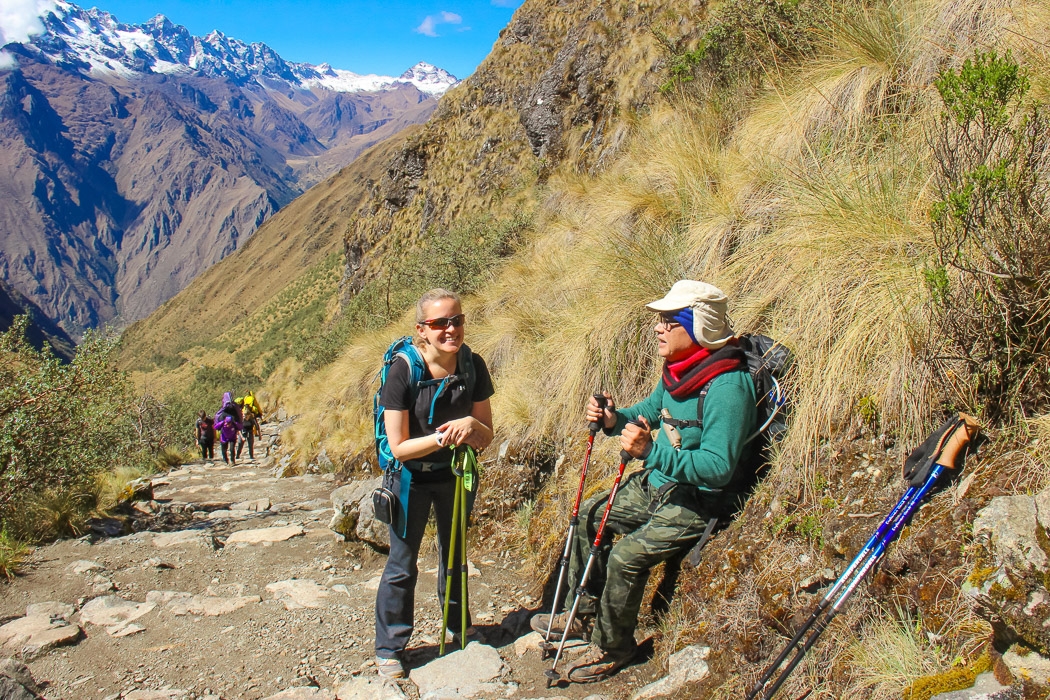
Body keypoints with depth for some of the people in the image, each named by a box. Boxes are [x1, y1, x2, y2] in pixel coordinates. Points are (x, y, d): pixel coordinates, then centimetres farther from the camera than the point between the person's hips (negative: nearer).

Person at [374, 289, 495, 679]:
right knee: (402, 564, 2)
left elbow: (486, 438, -8)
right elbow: (399, 447, -23)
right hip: (411, 476, -3)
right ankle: (388, 648, 19)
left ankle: (459, 628, 41)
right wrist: (444, 437, -36)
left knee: (454, 555, 20)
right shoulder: (403, 371, -26)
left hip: (454, 473, 4)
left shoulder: (473, 367, -16)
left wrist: (472, 427, -30)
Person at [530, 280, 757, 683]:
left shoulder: (727, 385, -28)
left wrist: (650, 452, -39)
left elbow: (718, 468, -32)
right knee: (589, 514, 13)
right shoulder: (678, 369, -1)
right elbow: (650, 410, 17)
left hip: (697, 502, -10)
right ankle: (587, 615, 27)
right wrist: (614, 420, -4)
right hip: (655, 483, 10)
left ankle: (612, 647, 4)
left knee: (626, 556, -22)